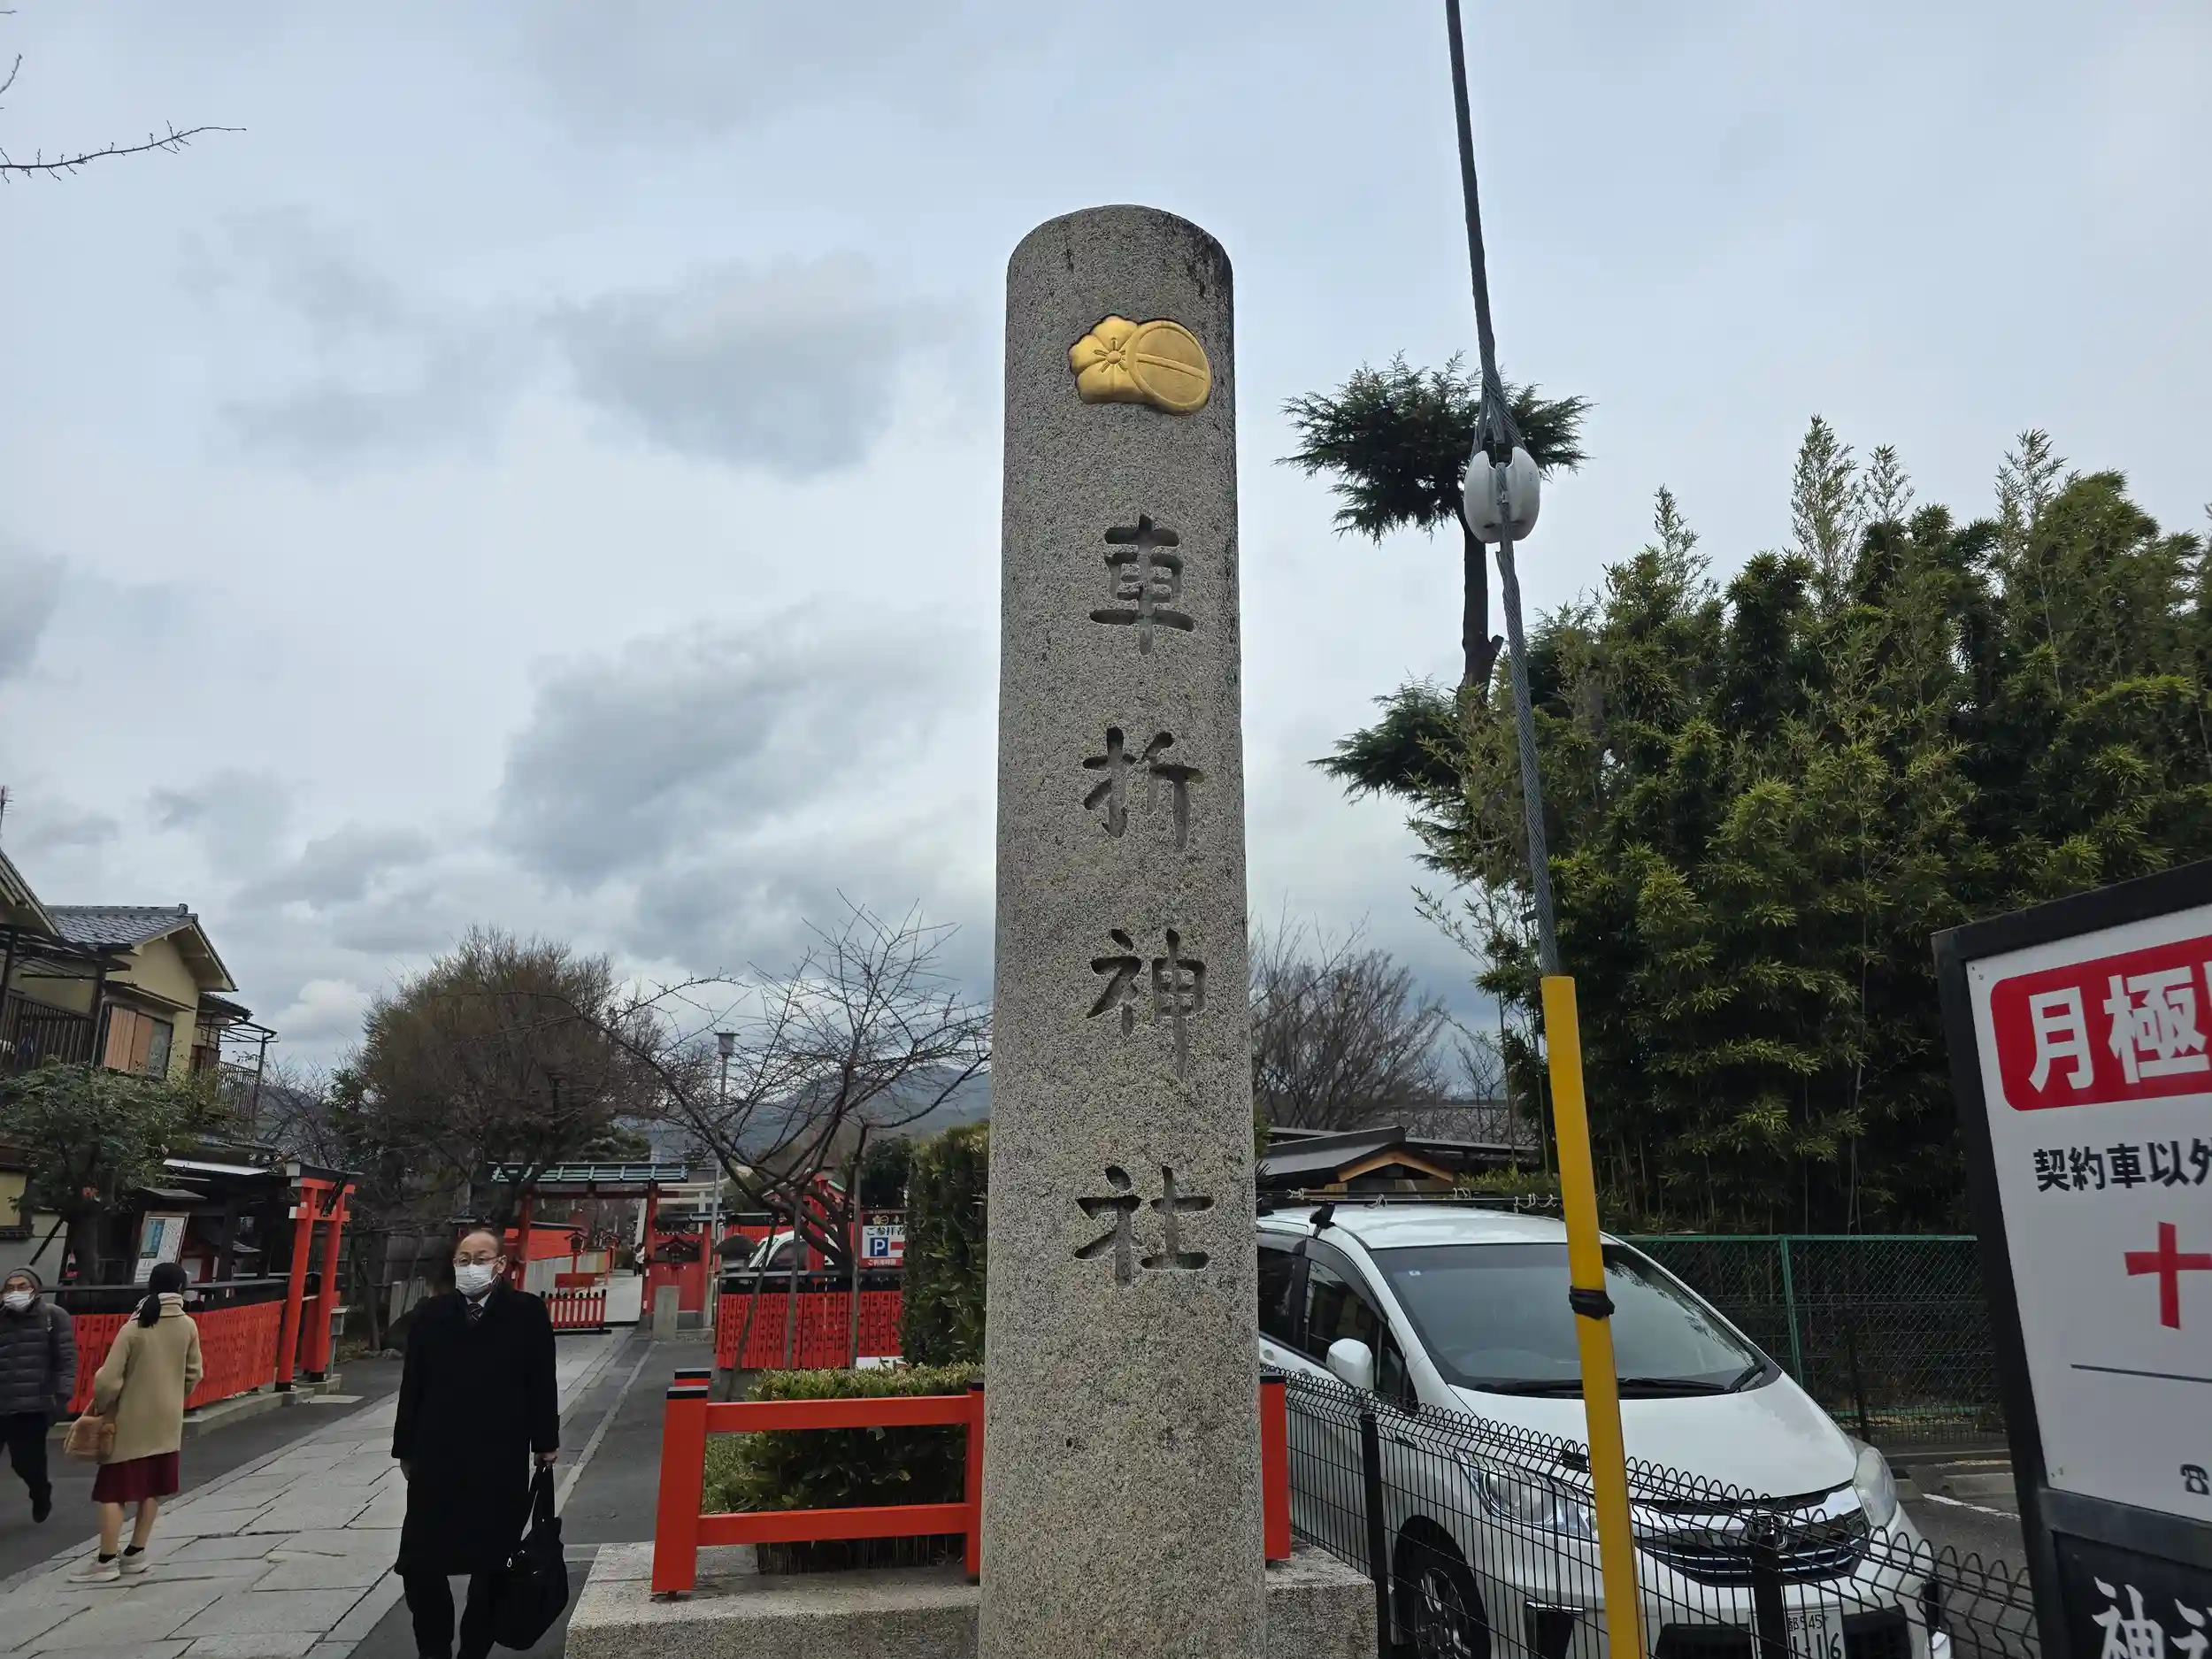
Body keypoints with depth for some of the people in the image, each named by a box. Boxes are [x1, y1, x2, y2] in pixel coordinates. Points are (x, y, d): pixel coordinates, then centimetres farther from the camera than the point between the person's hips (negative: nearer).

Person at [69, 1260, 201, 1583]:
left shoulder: (133, 1329, -14)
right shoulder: (188, 1326, -3)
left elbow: (108, 1379, -15)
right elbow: (194, 1375, 4)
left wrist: (100, 1406, 5)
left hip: (130, 1421, -4)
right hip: (167, 1420, 4)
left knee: (112, 1491, 3)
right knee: (152, 1490, 13)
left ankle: (106, 1561, 4)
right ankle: (135, 1554, 21)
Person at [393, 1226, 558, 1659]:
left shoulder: (527, 1312, -4)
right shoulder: (430, 1314, 4)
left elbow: (542, 1381, -1)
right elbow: (412, 1385, 7)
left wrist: (545, 1441, 0)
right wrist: (405, 1448, 7)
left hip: (501, 1462, -2)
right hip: (436, 1459, 2)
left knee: (489, 1567, 8)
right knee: (420, 1566, 2)